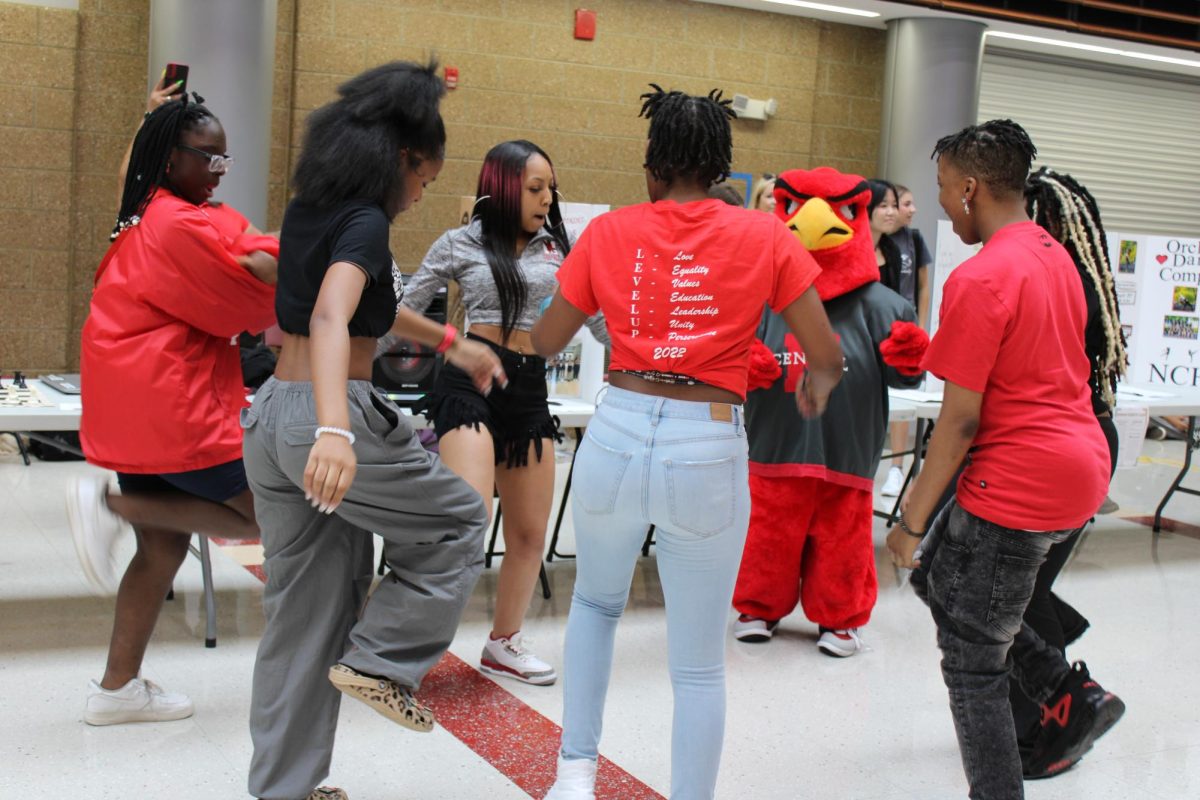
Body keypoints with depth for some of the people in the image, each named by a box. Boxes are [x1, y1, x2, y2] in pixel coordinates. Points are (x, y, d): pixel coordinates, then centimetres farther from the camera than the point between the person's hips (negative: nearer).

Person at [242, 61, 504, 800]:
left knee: (304, 610, 15)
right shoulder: (364, 222, -14)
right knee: (461, 519, 15)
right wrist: (335, 431, -46)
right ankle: (378, 658, 11)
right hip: (328, 415, -9)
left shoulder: (308, 208, 13)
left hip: (272, 414, 9)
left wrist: (451, 342, 30)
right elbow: (330, 318, -32)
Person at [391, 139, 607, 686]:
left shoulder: (559, 246, 8)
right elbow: (404, 314, 6)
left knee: (531, 532, 10)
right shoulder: (461, 244, 1)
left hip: (530, 388, 5)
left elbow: (600, 321, 10)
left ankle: (504, 644, 29)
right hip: (470, 381, -4)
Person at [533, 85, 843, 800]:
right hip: (709, 451, -2)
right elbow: (828, 357, 1)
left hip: (617, 435, 2)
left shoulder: (609, 232, 3)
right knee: (699, 663, 13)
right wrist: (815, 389, 23)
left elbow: (547, 342, 13)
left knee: (597, 600, 30)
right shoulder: (766, 237, 0)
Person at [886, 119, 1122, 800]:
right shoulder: (1056, 255, 10)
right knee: (939, 575, 24)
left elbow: (960, 420, -19)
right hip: (1080, 464, 9)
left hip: (1020, 481, -9)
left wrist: (912, 521, -10)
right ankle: (1073, 694, 20)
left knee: (972, 662, 3)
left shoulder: (981, 279, -18)